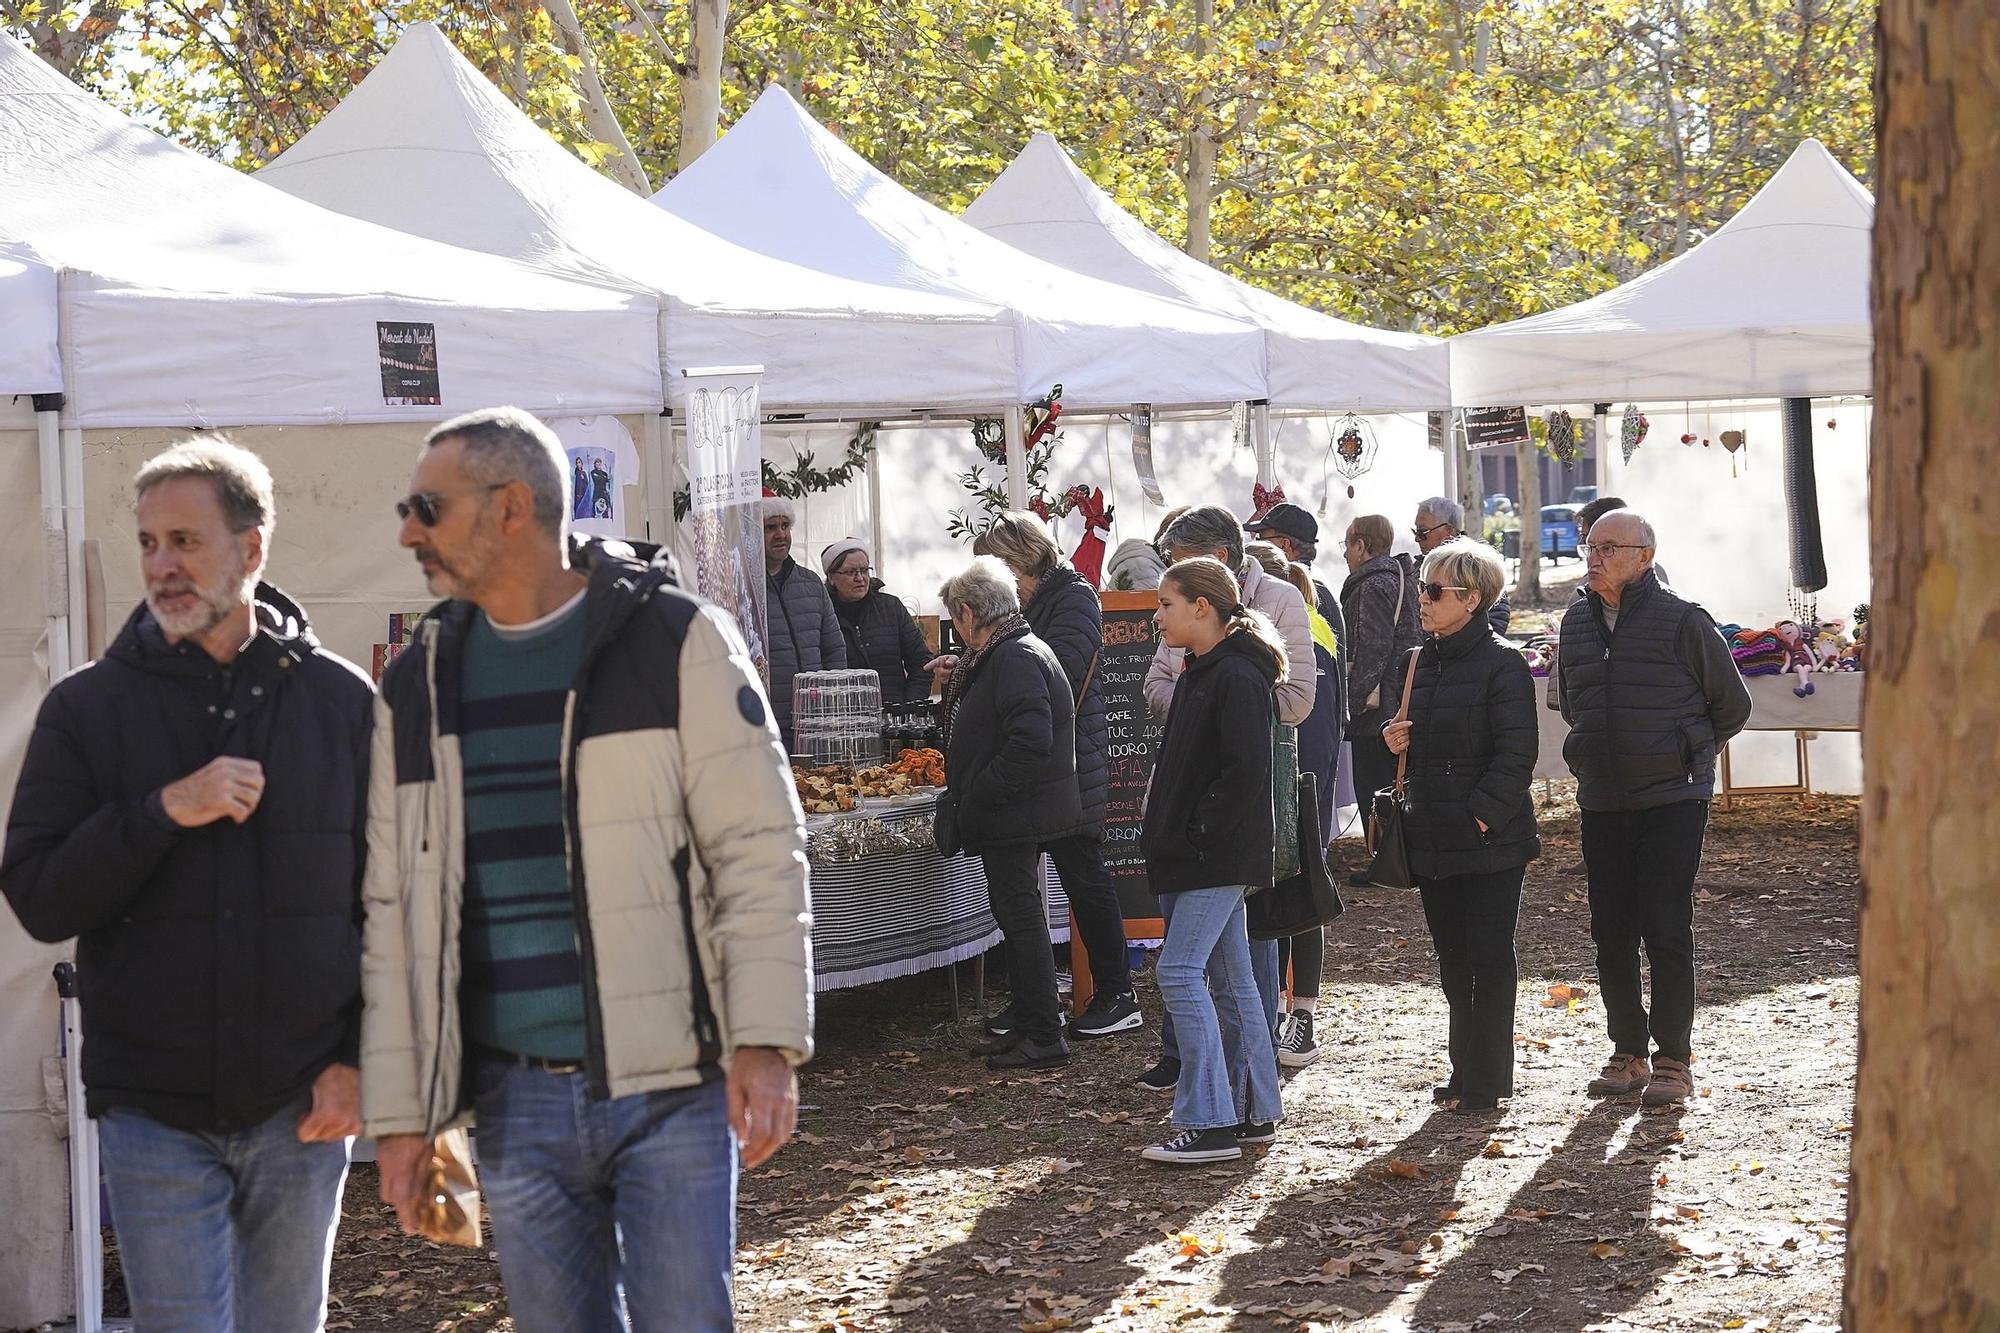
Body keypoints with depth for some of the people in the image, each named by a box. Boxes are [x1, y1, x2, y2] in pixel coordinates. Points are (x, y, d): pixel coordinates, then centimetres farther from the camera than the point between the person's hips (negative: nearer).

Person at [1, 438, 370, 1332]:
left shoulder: (342, 703, 3)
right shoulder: (87, 708, 2)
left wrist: (359, 1060, -3)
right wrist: (162, 811, -17)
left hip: (299, 1116, 1)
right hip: (153, 1115, -1)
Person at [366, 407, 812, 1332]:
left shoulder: (677, 642, -3)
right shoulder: (415, 689, 10)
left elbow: (760, 854, -6)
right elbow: (395, 914, 11)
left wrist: (766, 1044, -14)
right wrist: (398, 1112, 8)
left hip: (673, 1089, -4)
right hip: (516, 1103, 4)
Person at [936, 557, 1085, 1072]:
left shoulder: (1017, 658, -18)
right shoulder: (1006, 653, 16)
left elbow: (1031, 741, -27)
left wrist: (981, 795, -22)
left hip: (1017, 816, -11)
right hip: (1016, 816, 11)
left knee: (1021, 917, -7)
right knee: (1016, 914, 16)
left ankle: (1044, 1038, -3)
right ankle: (1027, 1026, 25)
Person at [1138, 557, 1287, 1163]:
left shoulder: (1236, 677, -16)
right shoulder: (1200, 673, 15)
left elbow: (1245, 770, -23)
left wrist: (1200, 834, -19)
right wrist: (1169, 833, 13)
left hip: (1219, 857, -10)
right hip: (1198, 856, 10)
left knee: (1180, 973, -13)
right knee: (1229, 979, 13)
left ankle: (1210, 1123, -12)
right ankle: (1254, 1112, 19)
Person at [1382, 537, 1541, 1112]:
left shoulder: (1501, 664, -11)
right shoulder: (1421, 662, 12)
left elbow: (1516, 754, -16)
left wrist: (1482, 817, -20)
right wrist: (1395, 741, 2)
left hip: (1489, 842, -8)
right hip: (1433, 838, 8)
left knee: (1489, 961, -1)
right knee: (1453, 963, 13)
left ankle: (1485, 1080, 5)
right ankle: (1466, 1071, 22)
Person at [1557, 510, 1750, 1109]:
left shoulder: (1682, 622, -9)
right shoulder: (1576, 623, 8)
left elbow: (1732, 705, 2)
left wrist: (1683, 756, 10)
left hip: (1672, 801, -5)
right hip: (1601, 805, 5)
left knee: (1666, 931, -5)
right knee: (1611, 933, 8)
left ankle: (1673, 1061, 3)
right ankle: (1628, 1055, 19)